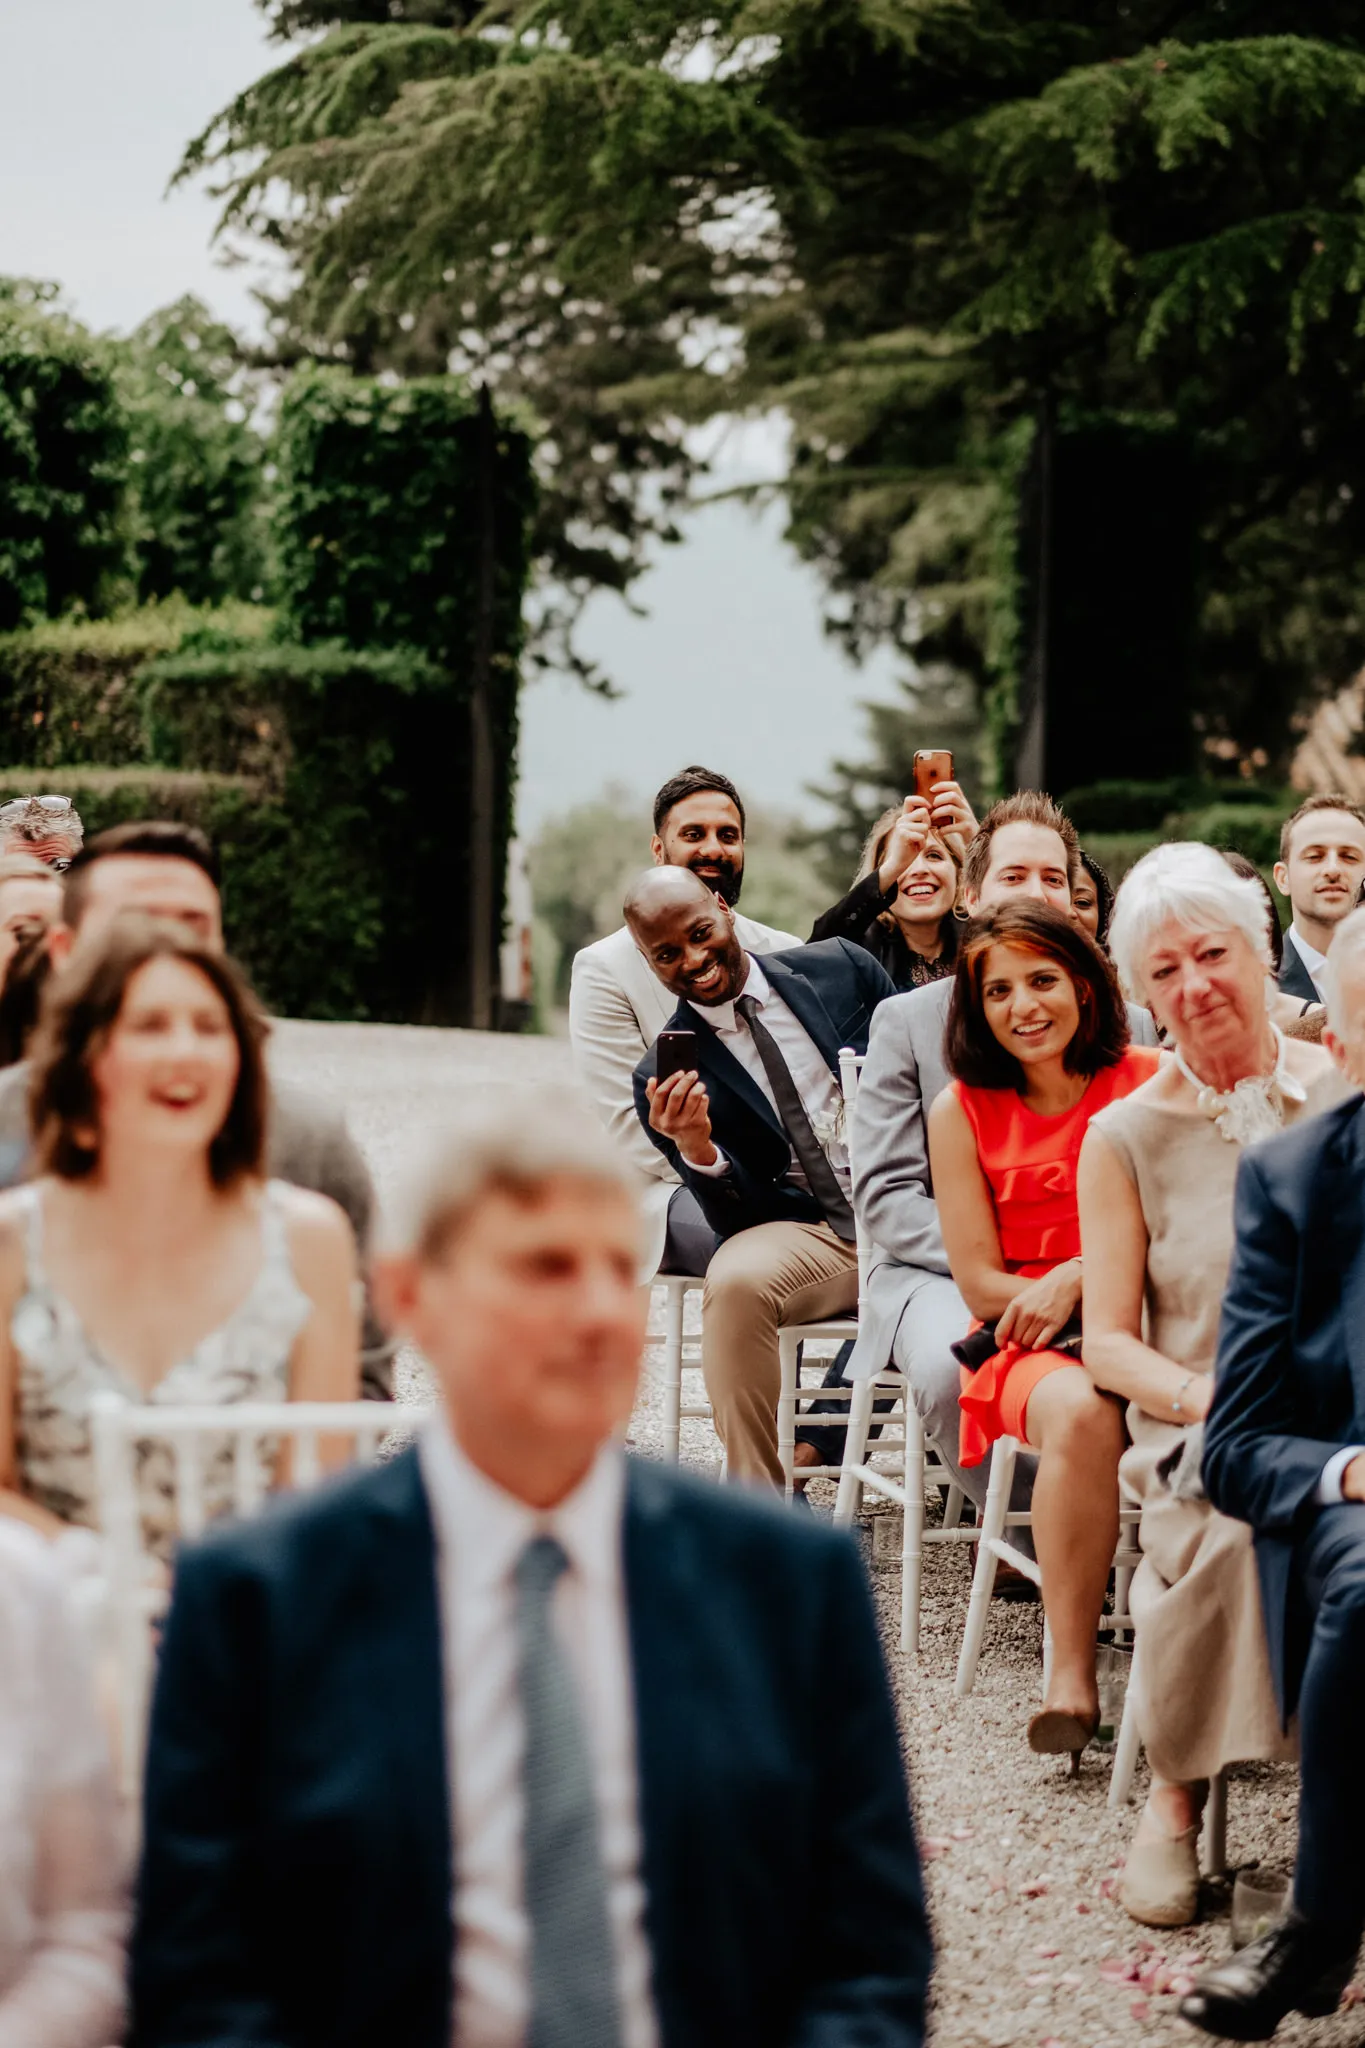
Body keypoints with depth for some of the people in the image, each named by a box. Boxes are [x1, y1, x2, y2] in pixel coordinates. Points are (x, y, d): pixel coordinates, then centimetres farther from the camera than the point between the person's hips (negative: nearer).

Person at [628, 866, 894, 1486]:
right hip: (809, 1237, -1)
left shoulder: (842, 969, 8)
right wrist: (695, 1148, -22)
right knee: (735, 1280, -35)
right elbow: (735, 1218, -1)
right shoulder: (665, 1079, 4)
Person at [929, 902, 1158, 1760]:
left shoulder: (1156, 1085, 5)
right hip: (1026, 1343, 0)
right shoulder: (963, 1111, 7)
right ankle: (1072, 1672, -33)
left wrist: (1078, 1278, -10)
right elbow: (981, 1281, 3)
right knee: (1081, 1413, -36)